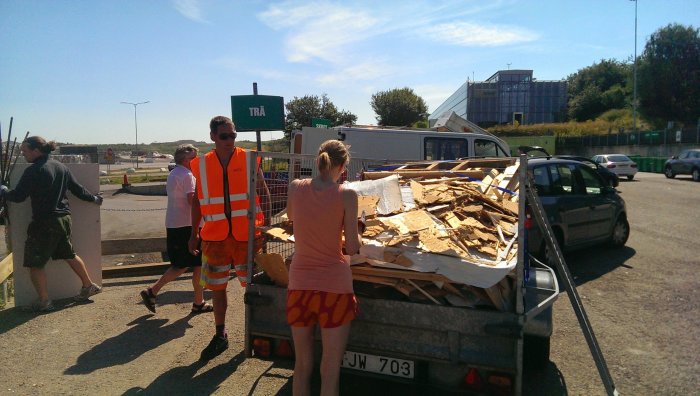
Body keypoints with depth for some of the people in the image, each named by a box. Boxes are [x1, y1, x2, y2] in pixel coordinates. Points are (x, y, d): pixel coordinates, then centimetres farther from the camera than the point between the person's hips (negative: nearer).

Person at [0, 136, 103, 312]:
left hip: (44, 223, -8)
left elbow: (17, 196, -14)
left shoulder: (33, 171, -16)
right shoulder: (61, 167, 7)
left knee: (35, 263, 5)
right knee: (69, 254, 23)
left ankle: (44, 301, 9)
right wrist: (94, 198, 28)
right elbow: (78, 189, 13)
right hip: (64, 219, 8)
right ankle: (89, 286, 30)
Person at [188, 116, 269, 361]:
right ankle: (220, 336, 26)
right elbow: (198, 201, 12)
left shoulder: (249, 160, -2)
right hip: (215, 236, 2)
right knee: (217, 286, 10)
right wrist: (194, 234, 11)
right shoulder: (202, 165, 4)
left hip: (246, 234, -2)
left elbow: (264, 195, 0)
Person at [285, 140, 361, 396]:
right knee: (330, 369, 8)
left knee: (302, 365, 18)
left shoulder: (295, 188, -2)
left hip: (299, 285, 4)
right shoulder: (346, 195, -11)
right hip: (334, 286, -3)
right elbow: (353, 248, -9)